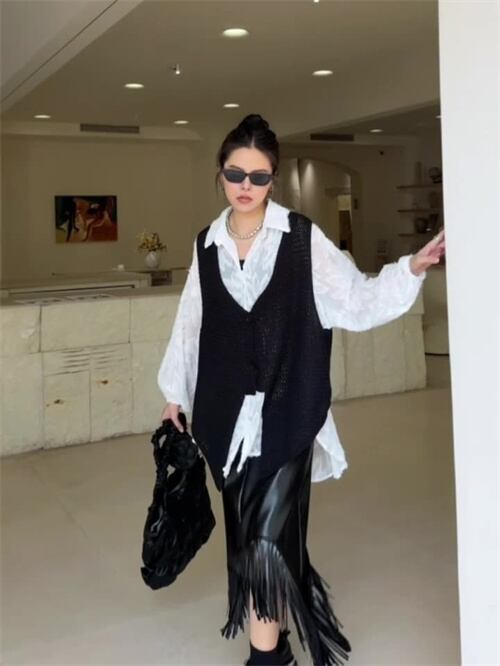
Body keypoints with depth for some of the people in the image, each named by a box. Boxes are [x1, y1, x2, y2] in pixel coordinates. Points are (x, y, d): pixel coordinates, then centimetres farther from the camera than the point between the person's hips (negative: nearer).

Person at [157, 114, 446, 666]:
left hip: (286, 408, -3)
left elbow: (356, 300, -4)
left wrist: (412, 268, -18)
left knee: (268, 531, -5)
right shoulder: (207, 245, 6)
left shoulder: (301, 238, -5)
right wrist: (175, 394, 18)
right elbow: (191, 324, 13)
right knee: (245, 527, 13)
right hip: (227, 409, 4)